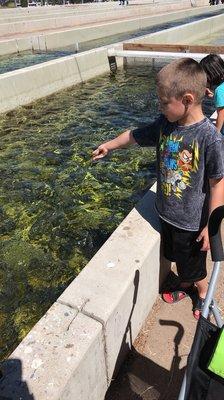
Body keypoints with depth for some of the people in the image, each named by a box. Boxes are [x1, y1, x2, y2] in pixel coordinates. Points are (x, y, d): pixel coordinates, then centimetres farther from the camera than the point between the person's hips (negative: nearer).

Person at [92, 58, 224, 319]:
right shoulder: (165, 124, -8)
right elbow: (135, 135, 9)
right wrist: (109, 145, 22)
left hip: (192, 221, -5)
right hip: (166, 212, 6)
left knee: (195, 265, 19)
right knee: (178, 258, 29)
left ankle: (202, 294, 51)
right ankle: (184, 285, 58)